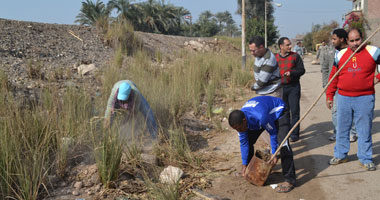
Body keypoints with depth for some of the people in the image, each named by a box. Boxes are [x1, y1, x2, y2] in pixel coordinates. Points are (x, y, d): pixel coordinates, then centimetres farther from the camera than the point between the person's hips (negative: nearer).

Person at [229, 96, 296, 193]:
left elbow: (273, 133, -25)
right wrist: (244, 165, -5)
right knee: (248, 140, 1)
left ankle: (290, 180, -18)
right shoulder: (239, 120, -23)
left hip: (278, 111, -6)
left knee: (282, 143, -25)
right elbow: (244, 143, -9)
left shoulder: (261, 117, -44)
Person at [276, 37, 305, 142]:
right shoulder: (275, 58, 5)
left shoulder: (295, 56, 0)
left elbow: (302, 70, -1)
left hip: (293, 87, -2)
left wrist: (291, 73, -18)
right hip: (280, 88, 2)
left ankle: (294, 134, 7)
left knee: (294, 111, -1)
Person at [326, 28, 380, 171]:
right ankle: (340, 155, 26)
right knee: (342, 129, 12)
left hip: (364, 99, -2)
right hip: (343, 98, 3)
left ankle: (365, 159, 19)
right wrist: (329, 96, 7)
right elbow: (333, 77, 9)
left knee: (364, 131, 6)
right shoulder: (340, 55, 5)